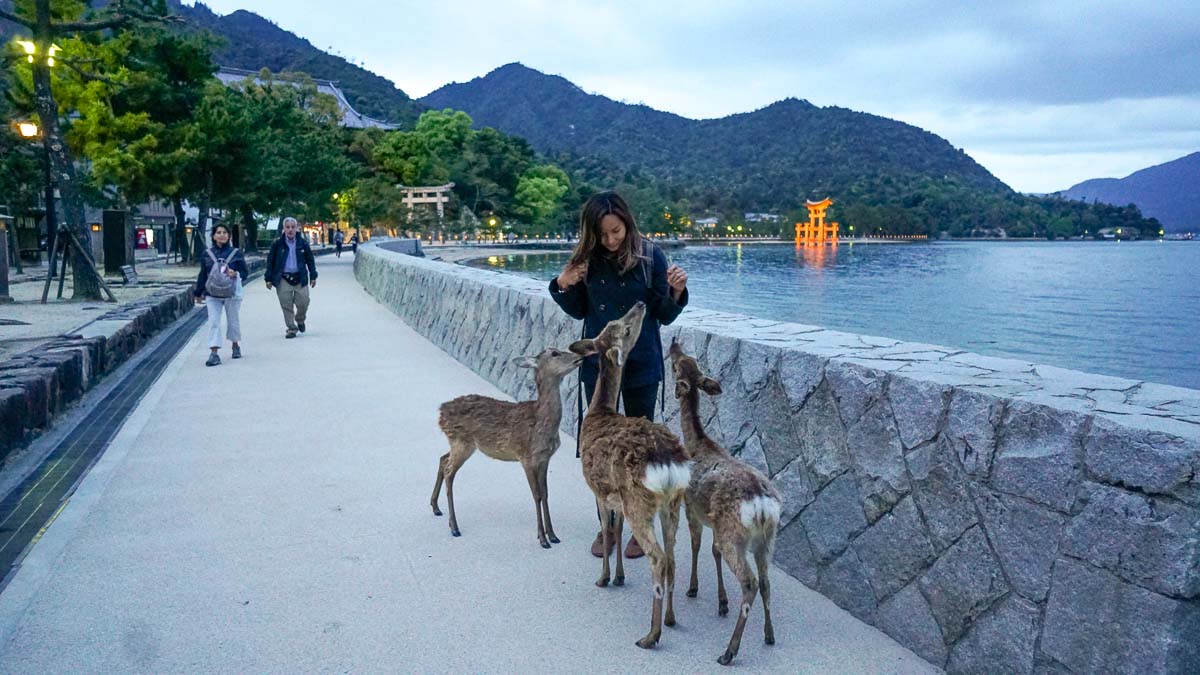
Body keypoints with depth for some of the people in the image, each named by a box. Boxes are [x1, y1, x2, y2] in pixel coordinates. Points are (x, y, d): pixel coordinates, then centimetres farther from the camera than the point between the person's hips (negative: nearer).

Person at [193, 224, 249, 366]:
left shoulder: (236, 253, 0)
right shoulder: (207, 254, 5)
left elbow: (245, 272, 2)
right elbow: (203, 275, 11)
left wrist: (235, 274, -19)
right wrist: (199, 293, 13)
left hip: (232, 293, -1)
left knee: (233, 320, 12)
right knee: (213, 322, -7)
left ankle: (236, 345, 35)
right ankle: (214, 353, -10)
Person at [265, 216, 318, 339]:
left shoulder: (303, 243, 3)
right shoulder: (277, 244, 0)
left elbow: (310, 260, 10)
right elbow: (270, 261, 4)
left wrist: (313, 276, 8)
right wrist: (269, 278, 1)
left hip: (300, 278, 1)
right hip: (283, 279, -1)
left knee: (303, 302, -1)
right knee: (286, 305, -1)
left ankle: (300, 320, 30)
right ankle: (291, 328, 10)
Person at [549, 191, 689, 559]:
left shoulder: (650, 254, -9)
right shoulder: (587, 257, -1)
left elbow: (663, 316, -5)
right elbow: (580, 311, 9)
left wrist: (677, 291, -24)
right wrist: (563, 286, -8)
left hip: (641, 364, -3)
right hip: (598, 363, 3)